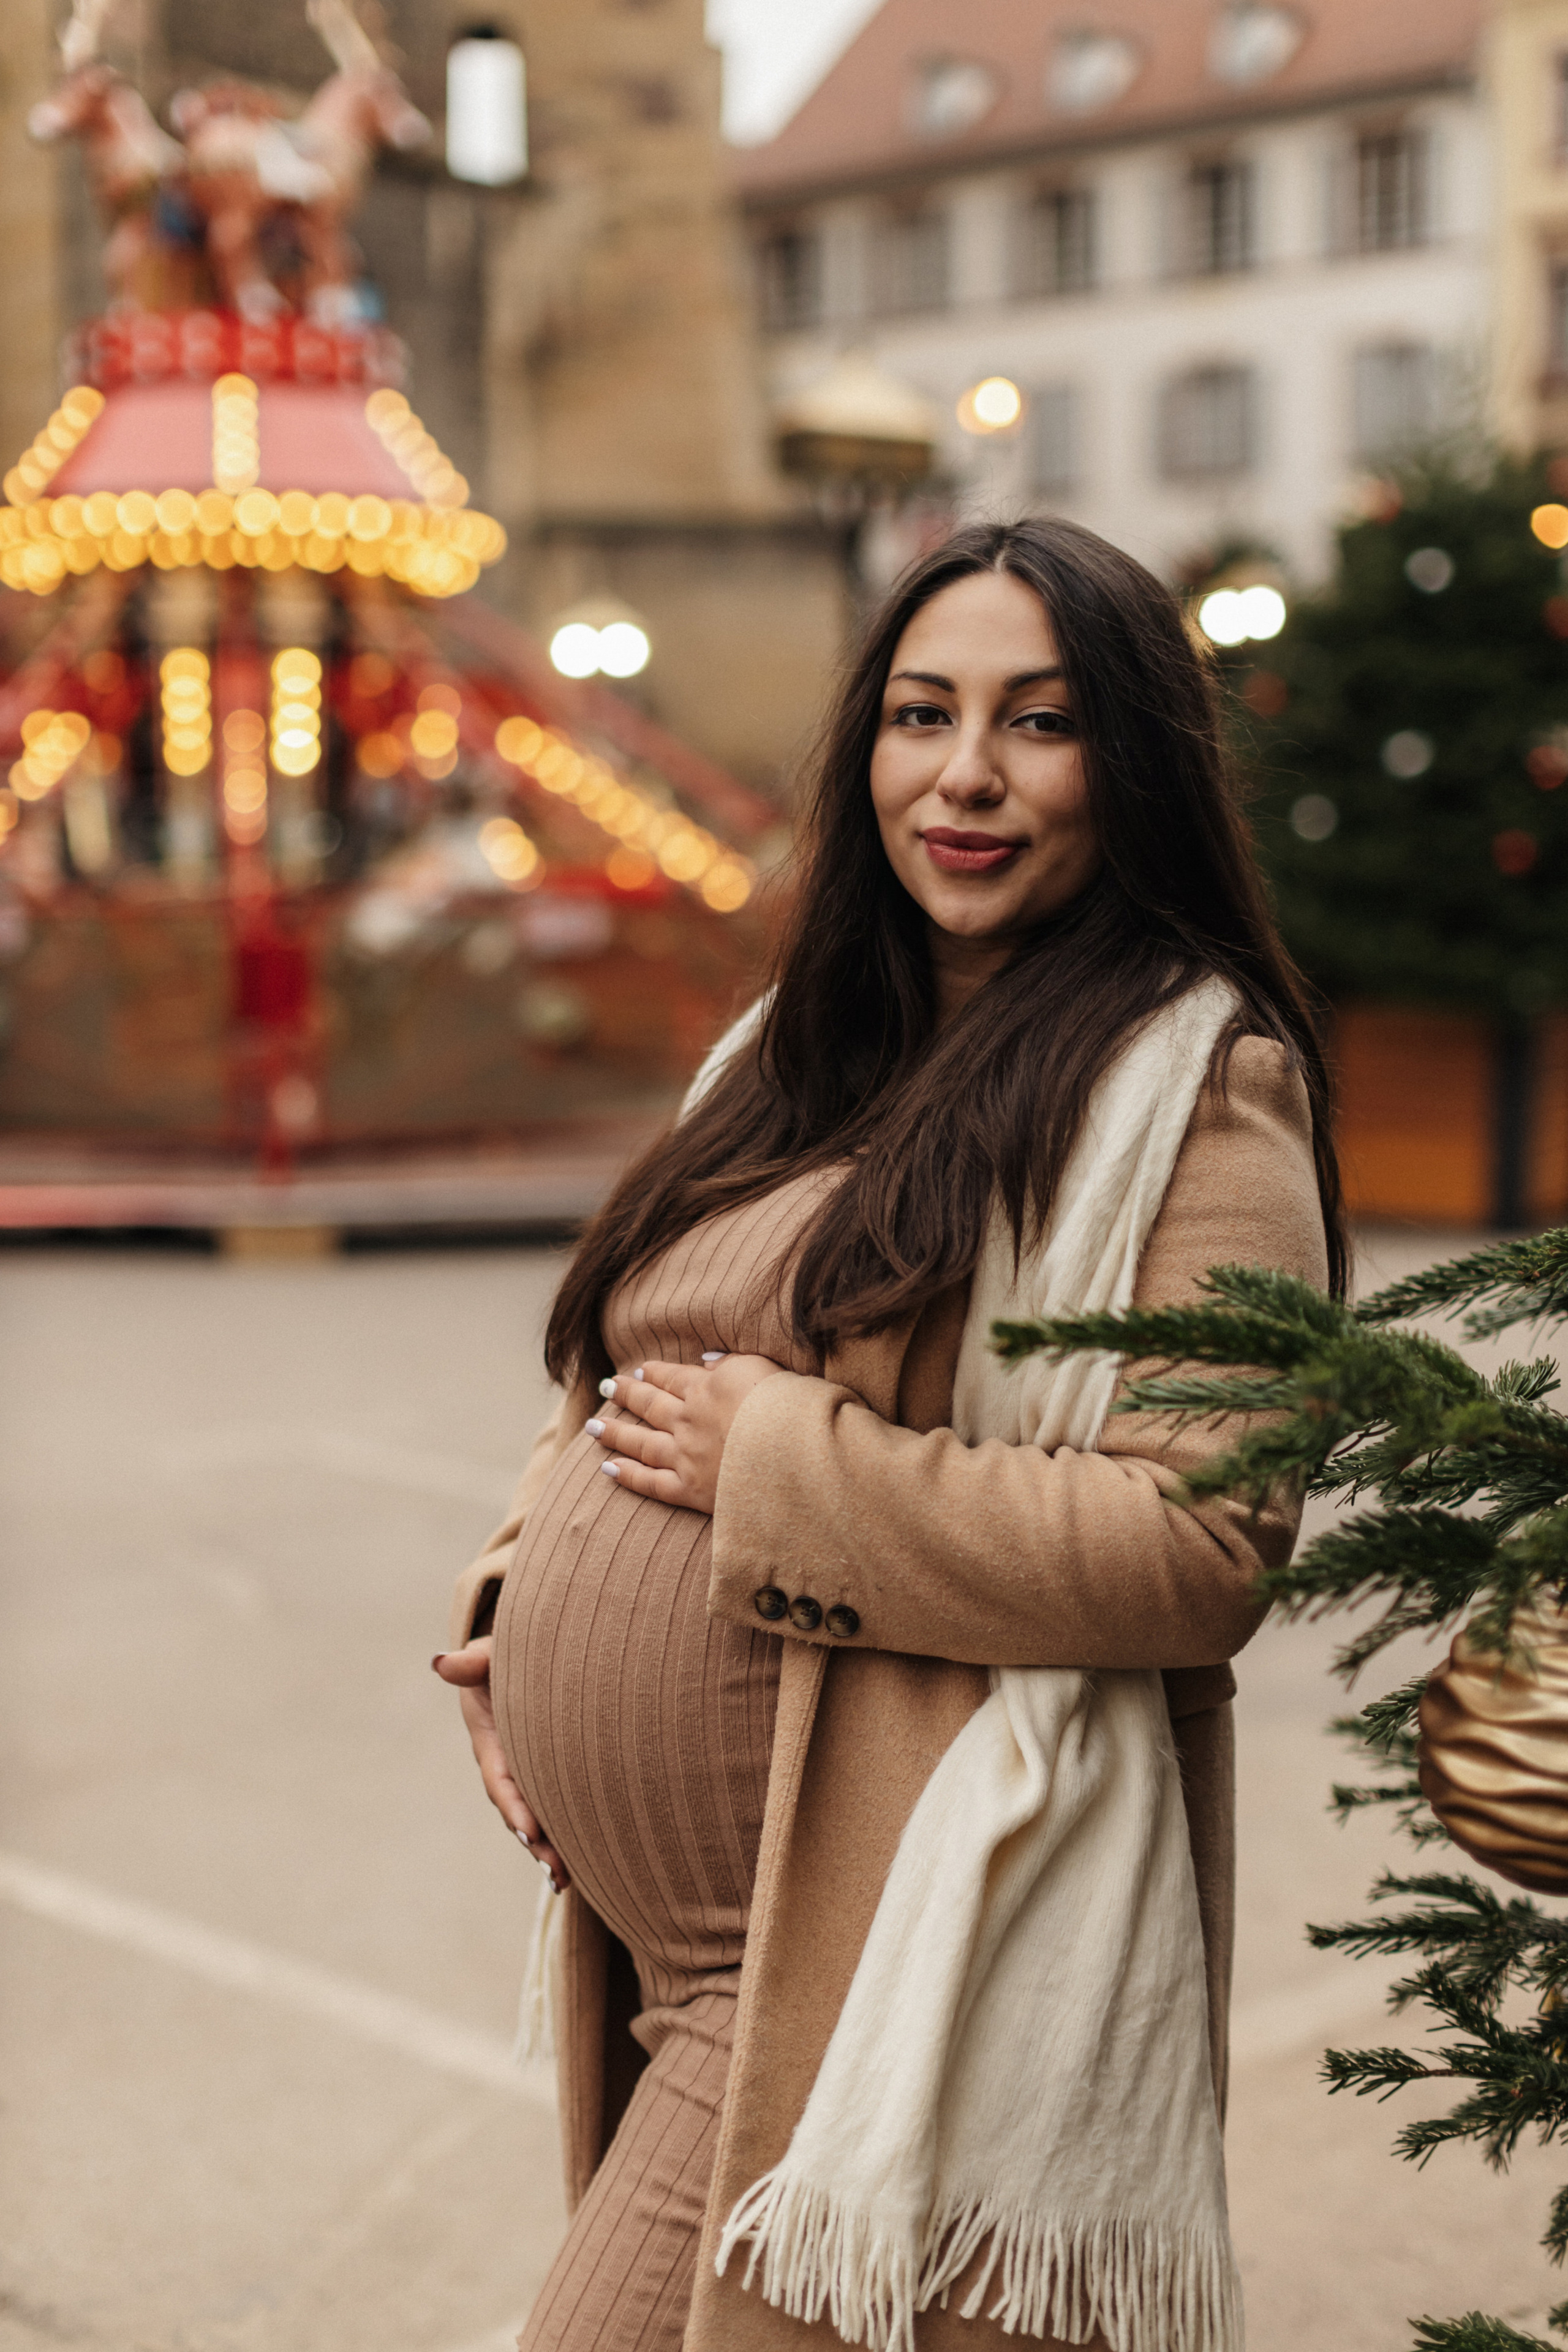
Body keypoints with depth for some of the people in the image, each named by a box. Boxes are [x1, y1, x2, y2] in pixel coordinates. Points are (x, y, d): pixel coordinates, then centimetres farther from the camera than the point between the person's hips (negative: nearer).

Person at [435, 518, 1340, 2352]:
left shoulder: (1197, 1081, -9)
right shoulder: (808, 1049, 14)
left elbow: (1213, 1545, -20)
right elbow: (621, 1379, 23)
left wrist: (786, 1469, -16)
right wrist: (519, 1607, 4)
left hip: (881, 1970, -7)